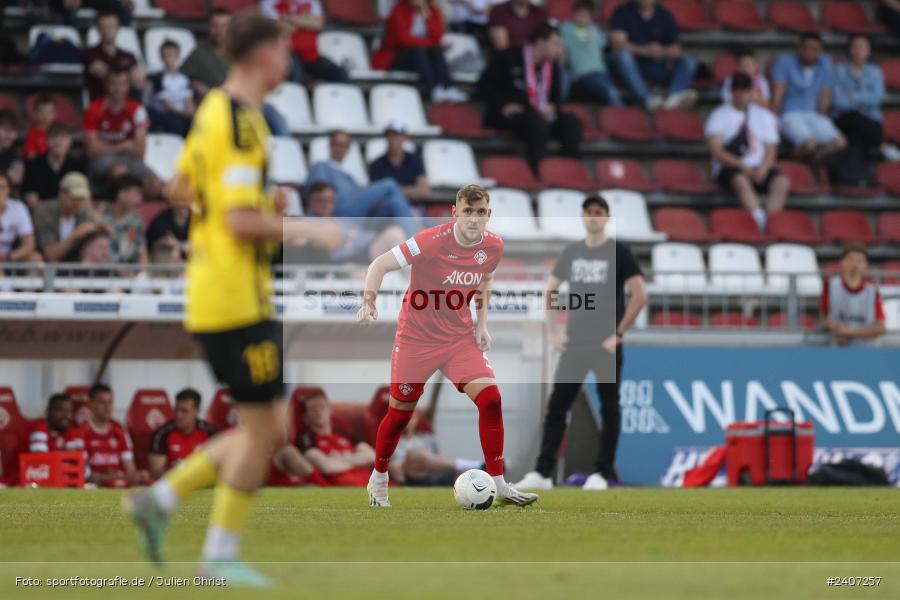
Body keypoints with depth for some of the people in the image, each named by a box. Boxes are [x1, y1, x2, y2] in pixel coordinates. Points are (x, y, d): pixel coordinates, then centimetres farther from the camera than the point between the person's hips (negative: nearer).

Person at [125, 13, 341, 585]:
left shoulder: (214, 110, 13)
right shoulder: (241, 124, -17)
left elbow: (179, 187, 24)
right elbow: (242, 223, -22)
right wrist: (306, 230, -10)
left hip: (212, 295, 10)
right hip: (236, 298, -10)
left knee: (271, 431, 12)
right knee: (262, 429, -2)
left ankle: (161, 499, 12)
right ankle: (222, 555, 5)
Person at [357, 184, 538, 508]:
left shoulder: (494, 246, -6)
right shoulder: (431, 241, -22)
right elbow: (379, 265, -18)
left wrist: (482, 323, 6)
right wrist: (368, 302, -33)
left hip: (461, 337, 4)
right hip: (416, 336, -4)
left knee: (490, 398, -14)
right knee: (400, 413, 5)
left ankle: (499, 485, -6)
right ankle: (378, 481, 31)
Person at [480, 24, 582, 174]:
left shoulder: (553, 66, 12)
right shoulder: (509, 58, -4)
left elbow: (556, 99, 17)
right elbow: (485, 84, -2)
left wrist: (551, 108, -8)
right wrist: (503, 106, -17)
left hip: (541, 115, 6)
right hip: (511, 115, -6)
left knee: (572, 122, -16)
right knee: (537, 122, -36)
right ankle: (536, 174, -40)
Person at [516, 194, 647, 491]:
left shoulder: (618, 253, -4)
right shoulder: (571, 253, 11)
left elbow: (639, 296, -10)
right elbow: (550, 290, 19)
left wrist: (619, 334, -12)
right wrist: (551, 330, 9)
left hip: (606, 346, -4)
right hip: (573, 345, 5)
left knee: (609, 409, 1)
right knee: (556, 406, 0)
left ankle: (603, 473, 8)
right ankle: (542, 472, 1)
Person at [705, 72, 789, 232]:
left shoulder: (764, 116, 15)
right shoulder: (719, 116, 5)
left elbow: (771, 150, 9)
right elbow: (716, 151, -5)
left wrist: (763, 169, -12)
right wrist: (743, 166, -16)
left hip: (759, 169, 3)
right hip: (729, 168, -3)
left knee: (782, 183, -28)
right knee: (742, 181, -38)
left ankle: (771, 220, -41)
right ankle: (760, 219, -50)